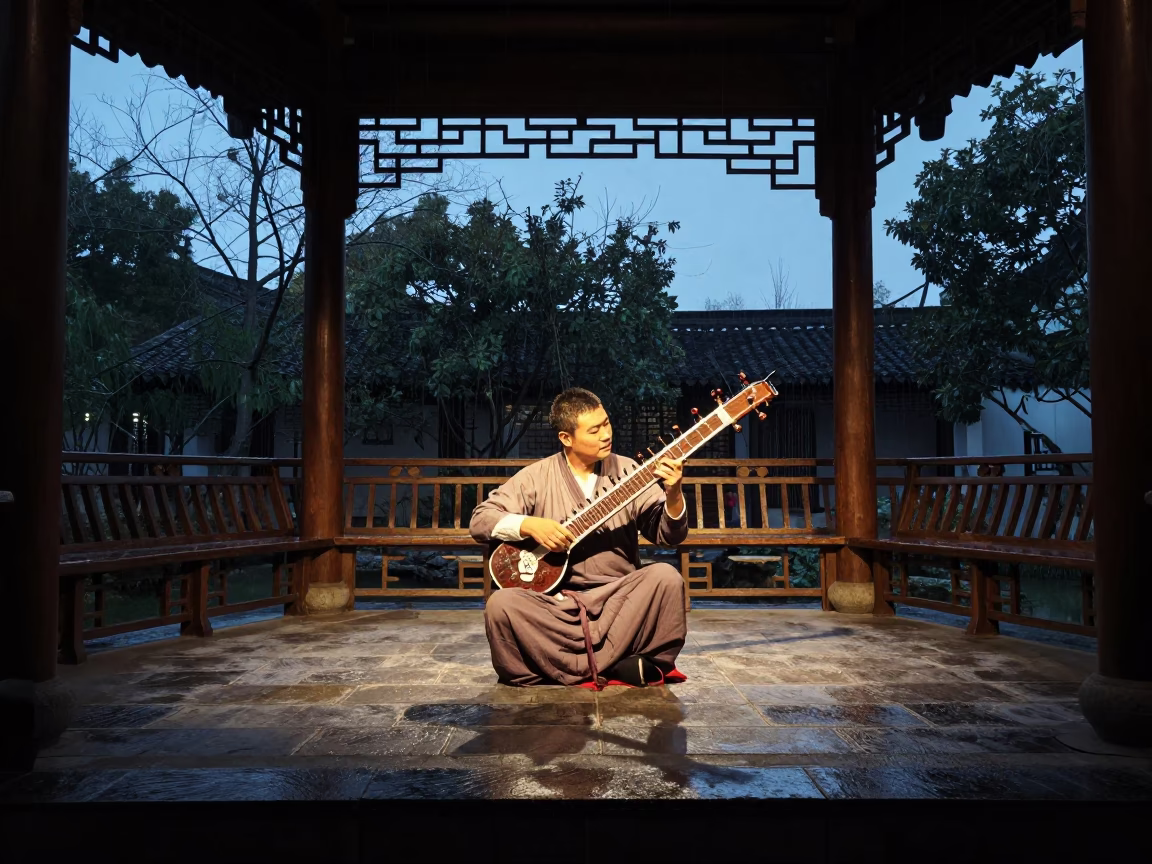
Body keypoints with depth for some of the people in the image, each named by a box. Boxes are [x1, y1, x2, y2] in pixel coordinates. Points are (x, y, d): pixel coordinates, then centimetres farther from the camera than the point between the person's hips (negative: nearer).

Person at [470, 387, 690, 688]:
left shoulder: (627, 470, 3)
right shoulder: (538, 476, 1)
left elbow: (669, 534, -2)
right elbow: (479, 520, 0)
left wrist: (673, 495, -22)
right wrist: (528, 524, -17)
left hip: (618, 598, 1)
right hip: (557, 601, 0)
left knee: (666, 577, -27)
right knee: (501, 604, -28)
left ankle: (581, 666, -19)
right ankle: (615, 666, -21)